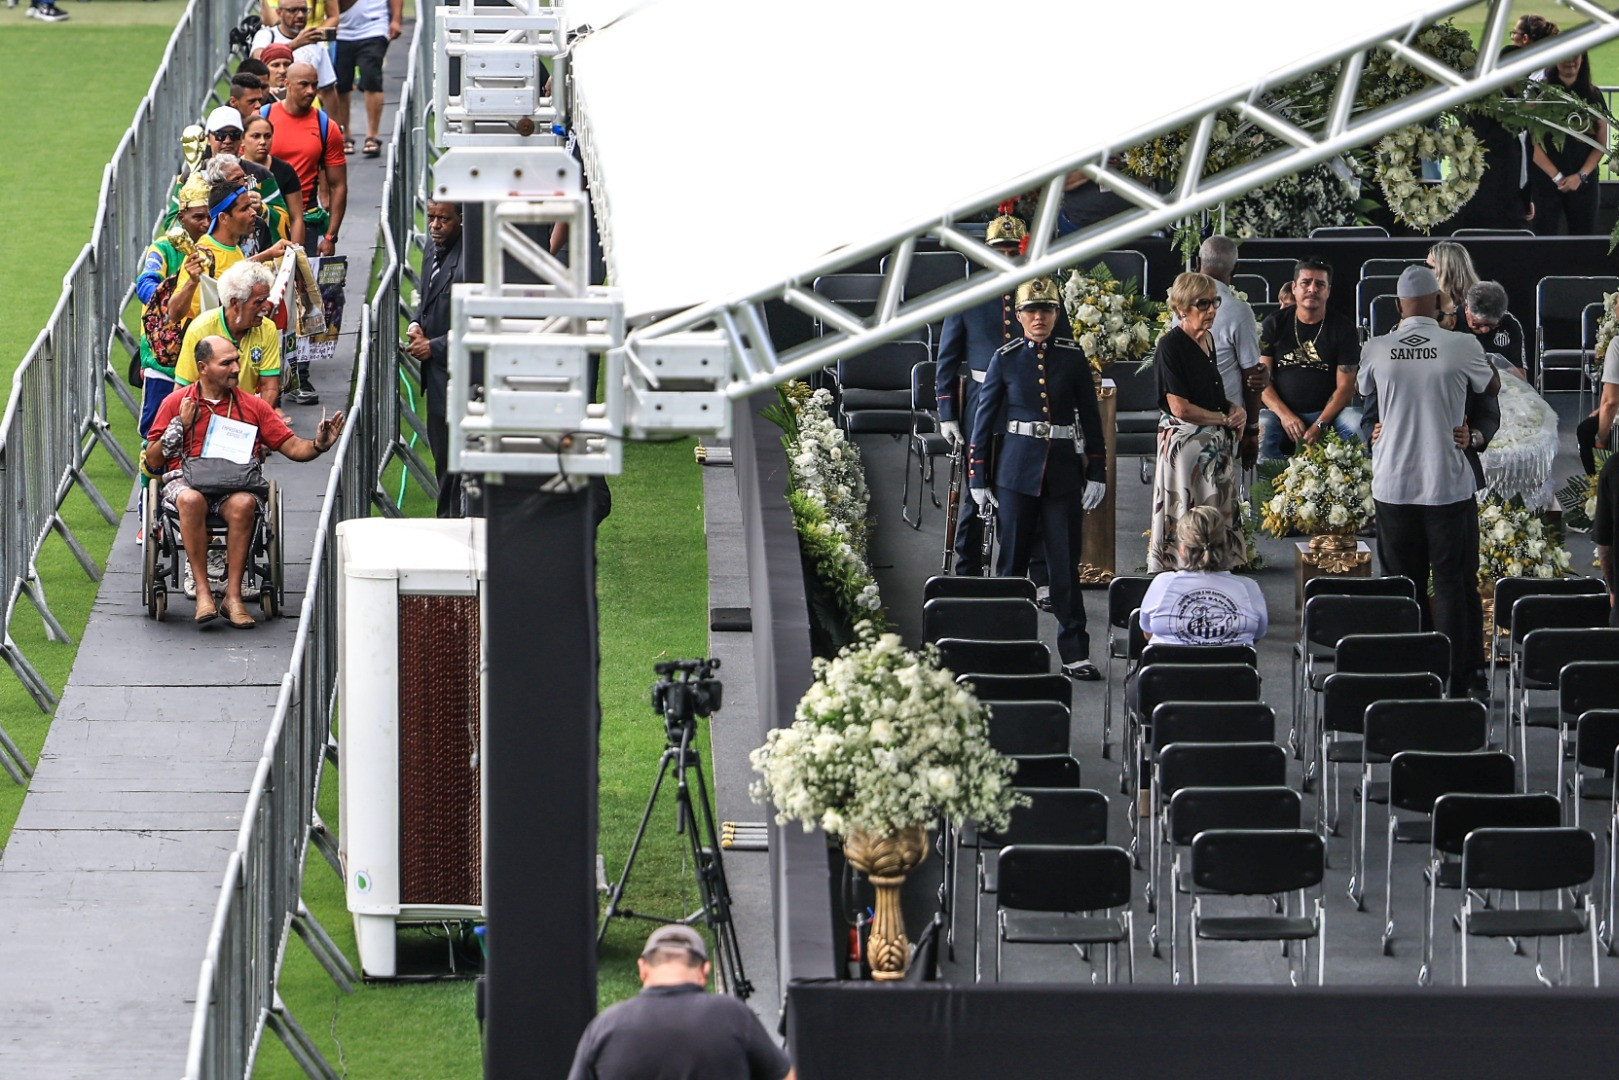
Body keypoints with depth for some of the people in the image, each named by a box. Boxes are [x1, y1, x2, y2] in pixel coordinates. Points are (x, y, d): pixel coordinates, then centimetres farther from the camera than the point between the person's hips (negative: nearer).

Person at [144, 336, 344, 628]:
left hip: (235, 485, 1)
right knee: (191, 500, -38)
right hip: (185, 480, -1)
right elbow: (153, 461, 11)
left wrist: (318, 445, -8)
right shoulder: (176, 402, 13)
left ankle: (233, 596, -32)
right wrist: (180, 425, 0)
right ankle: (203, 592, -34)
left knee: (243, 503, -36)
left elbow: (292, 447, 12)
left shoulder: (253, 406, 17)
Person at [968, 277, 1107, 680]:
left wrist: (1097, 473, 3)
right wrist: (978, 478, 1)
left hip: (1064, 469, 1)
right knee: (1012, 562, 4)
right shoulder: (1005, 359, 1)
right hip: (1016, 470, 0)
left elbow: (1090, 416, 8)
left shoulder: (1073, 357, 4)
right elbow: (984, 418, 4)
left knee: (1066, 563, 1)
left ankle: (1075, 654, 4)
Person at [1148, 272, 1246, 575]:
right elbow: (1180, 408, -17)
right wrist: (1226, 419, -8)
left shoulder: (1208, 339, 11)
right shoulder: (1170, 345, -13)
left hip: (1216, 445, 8)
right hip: (1185, 443, -8)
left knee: (1218, 515, 7)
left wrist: (1234, 410, 5)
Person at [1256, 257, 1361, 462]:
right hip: (1281, 412, 0)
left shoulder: (1343, 329, 3)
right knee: (1261, 427, -33)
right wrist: (1285, 415, -15)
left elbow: (1345, 387, -2)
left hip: (1327, 413, 0)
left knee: (1358, 424, -30)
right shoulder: (1274, 325, 6)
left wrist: (1319, 425, -17)